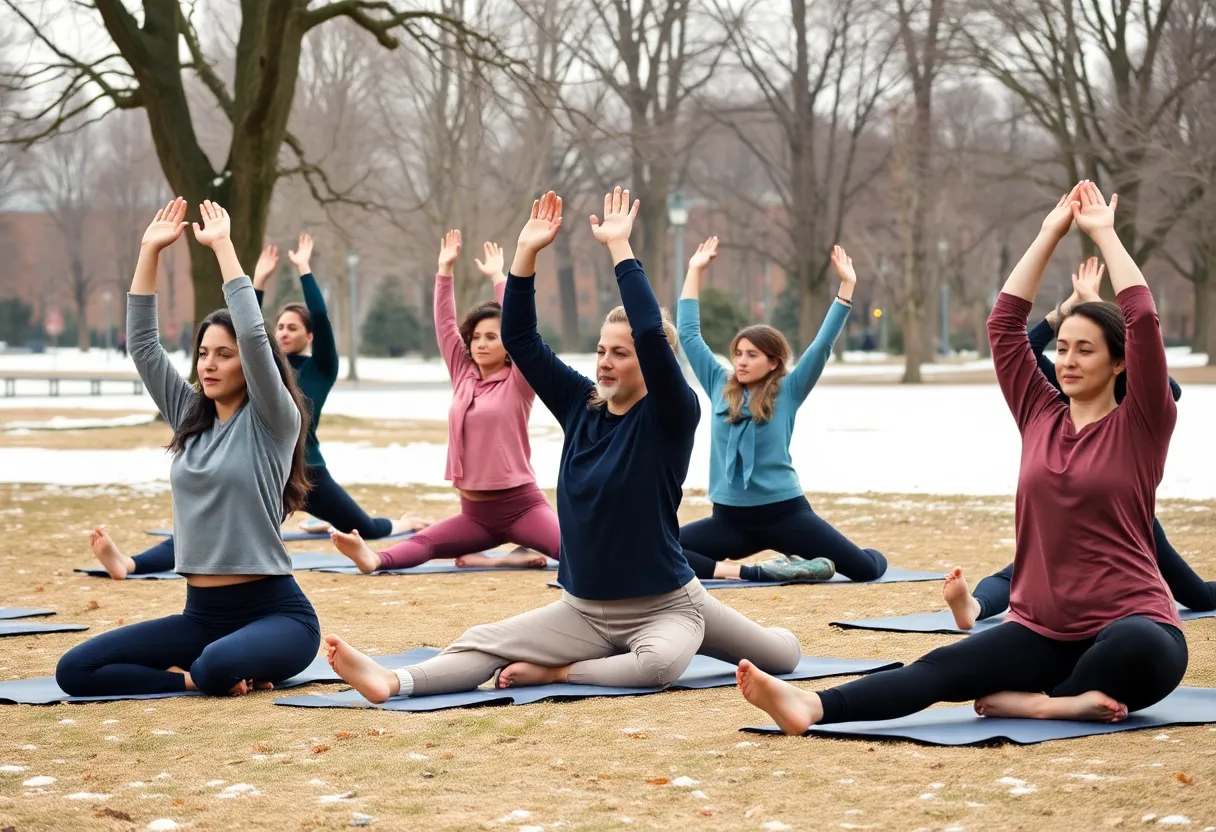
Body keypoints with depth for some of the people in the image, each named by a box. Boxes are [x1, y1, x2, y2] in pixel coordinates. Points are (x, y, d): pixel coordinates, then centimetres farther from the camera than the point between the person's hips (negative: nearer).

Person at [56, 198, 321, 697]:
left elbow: (255, 337, -19)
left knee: (218, 666, -41)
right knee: (75, 671, -12)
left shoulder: (273, 423, -5)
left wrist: (222, 245, -15)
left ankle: (213, 674, -6)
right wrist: (150, 251, 1)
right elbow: (143, 345, 8)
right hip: (200, 614, 6)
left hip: (273, 612, -6)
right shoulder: (190, 417, 12)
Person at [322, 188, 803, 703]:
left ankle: (557, 672, -17)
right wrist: (527, 253, -10)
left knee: (657, 664, -37)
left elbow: (653, 336, -29)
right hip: (584, 610, 5)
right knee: (484, 643, -16)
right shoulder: (581, 404, 5)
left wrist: (618, 247, -27)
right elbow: (520, 339, 1)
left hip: (664, 605, -5)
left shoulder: (670, 417, -11)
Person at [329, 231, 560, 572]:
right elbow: (445, 326, 7)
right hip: (475, 512, 5)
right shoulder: (463, 376, 9)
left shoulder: (517, 384, -5)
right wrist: (445, 269, 2)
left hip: (520, 505, -5)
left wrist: (498, 277, -15)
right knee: (423, 542, -21)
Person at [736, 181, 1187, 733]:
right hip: (1042, 631, 4)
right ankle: (810, 706, -44)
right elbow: (1004, 323, 9)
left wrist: (1103, 233, -3)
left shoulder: (1138, 427, -1)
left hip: (1129, 627, -4)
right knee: (941, 669, -22)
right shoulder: (1041, 418, 12)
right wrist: (1051, 233, 11)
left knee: (1141, 648, -42)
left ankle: (1036, 701, -26)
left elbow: (1144, 319, -12)